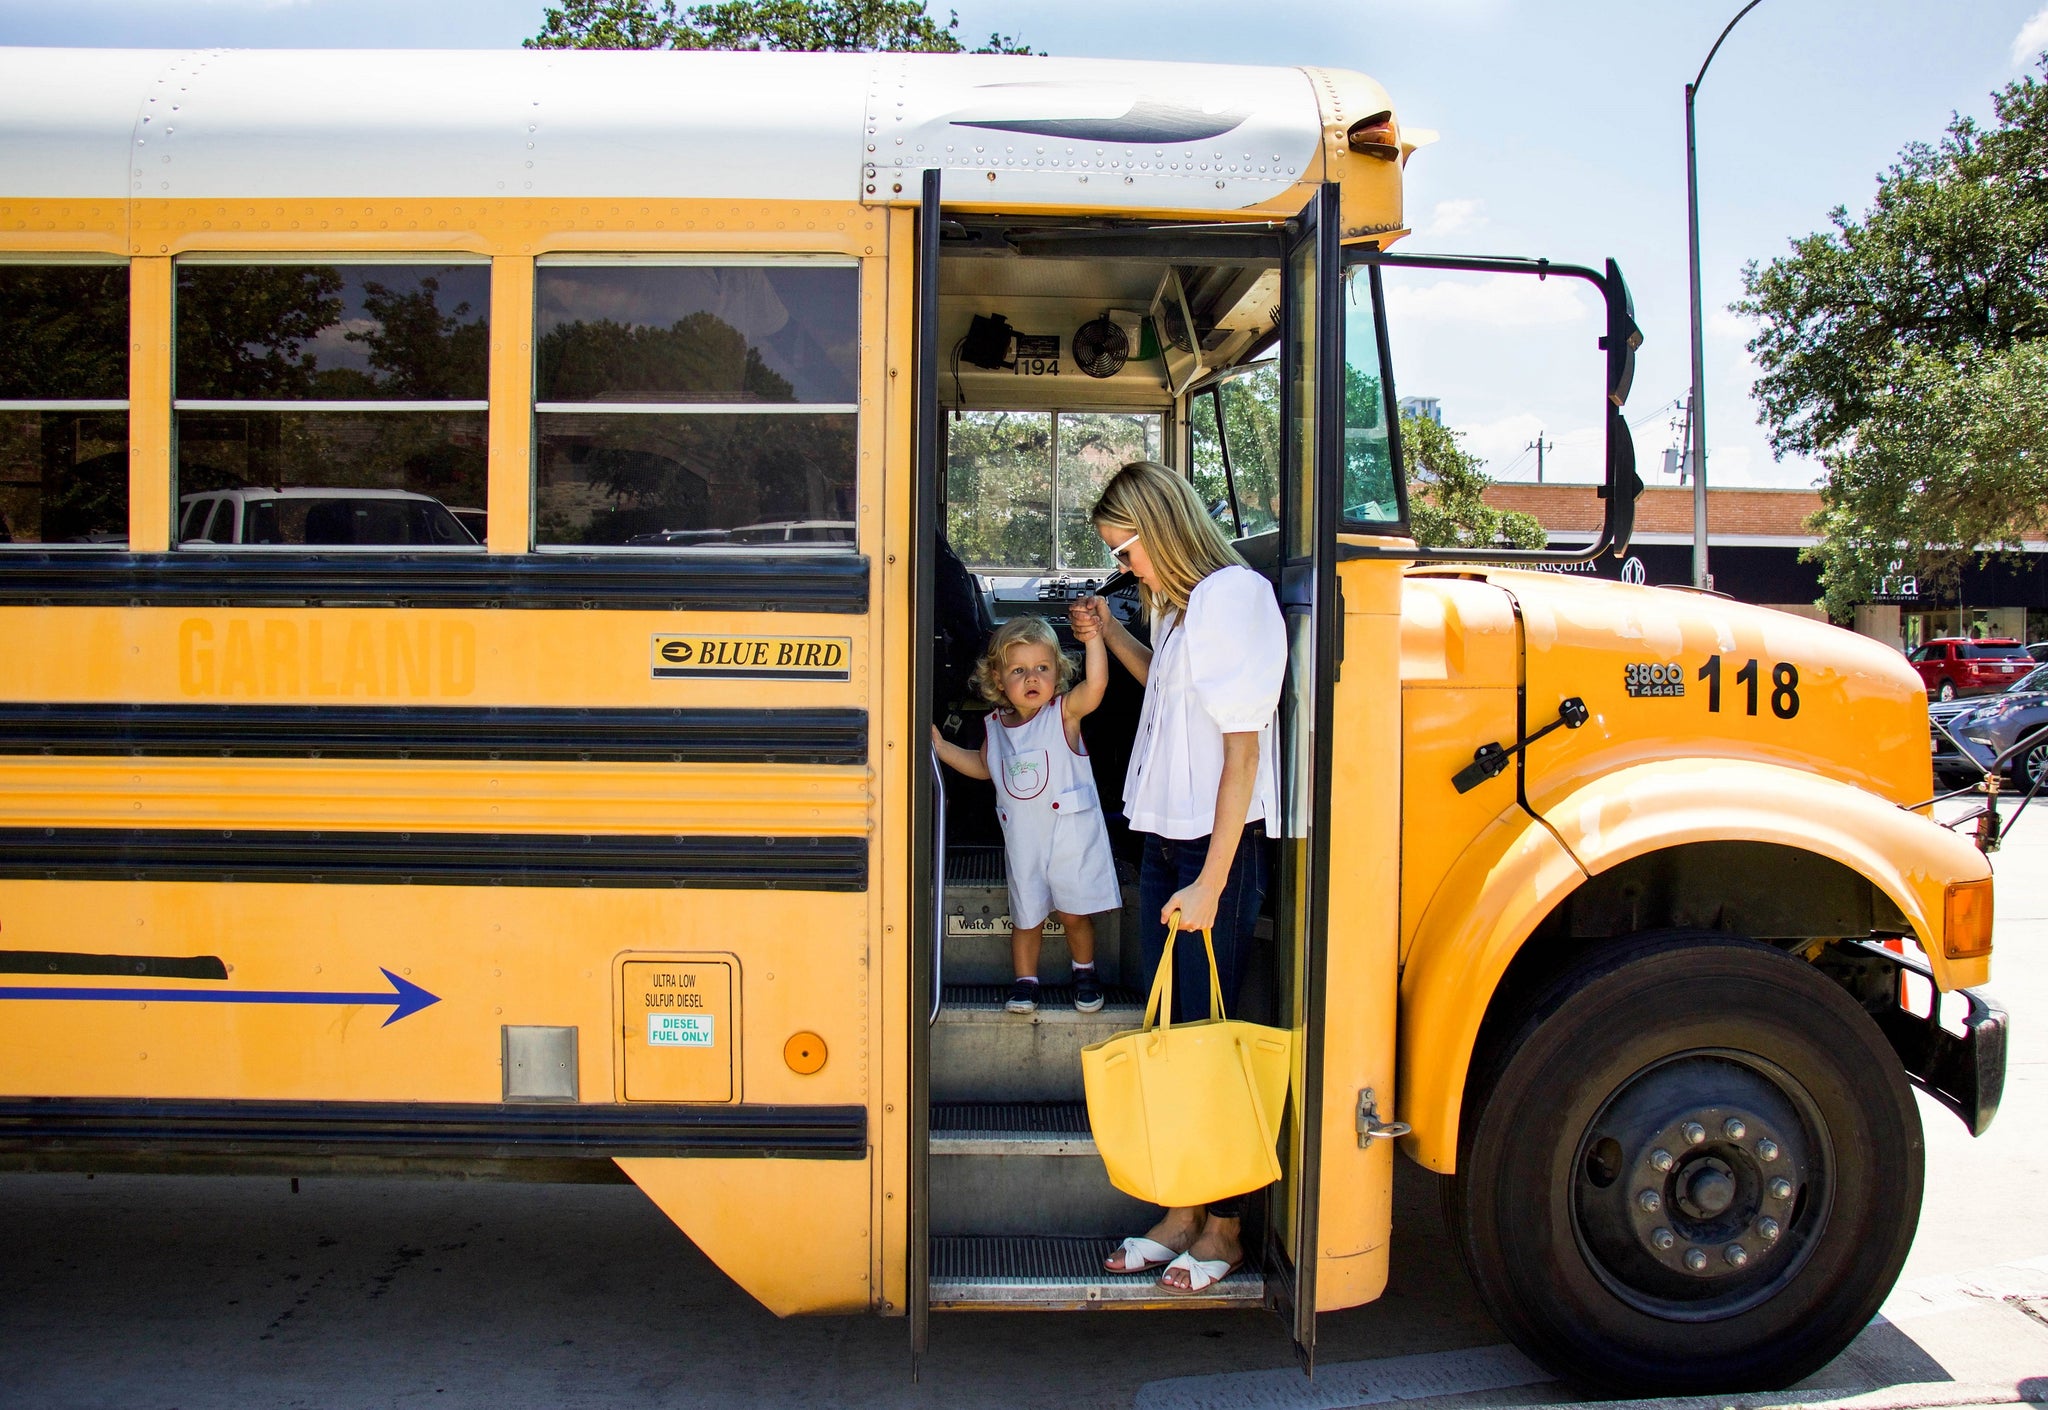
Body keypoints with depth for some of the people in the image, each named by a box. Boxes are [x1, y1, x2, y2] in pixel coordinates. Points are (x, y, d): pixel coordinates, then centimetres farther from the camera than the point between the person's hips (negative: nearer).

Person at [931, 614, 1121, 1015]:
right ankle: (1025, 981, 28)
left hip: (1070, 835, -4)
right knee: (1026, 916, 12)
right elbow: (984, 766, 22)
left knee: (1074, 913, 7)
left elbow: (1095, 683, -30)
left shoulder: (1064, 712, -10)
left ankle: (1084, 971, 30)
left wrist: (1093, 635, -41)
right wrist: (942, 747, 12)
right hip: (1022, 841, 4)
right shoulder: (996, 726, 3)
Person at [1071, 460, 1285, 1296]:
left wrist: (1211, 884, -20)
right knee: (1168, 1027, 11)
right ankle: (1182, 1212, 23)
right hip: (1164, 837, 9)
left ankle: (1225, 1226, 16)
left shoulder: (1234, 596, -17)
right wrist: (1110, 636, 17)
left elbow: (1243, 749, -19)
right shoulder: (1180, 605, 10)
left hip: (1220, 845, -9)